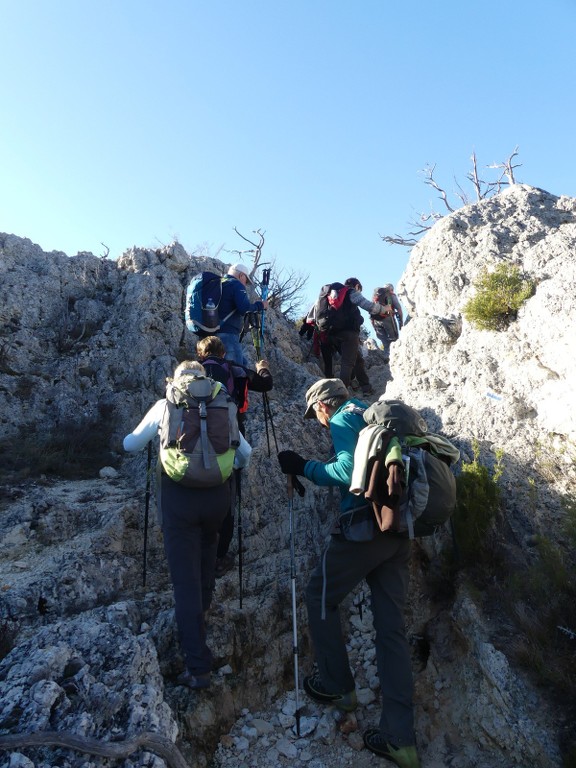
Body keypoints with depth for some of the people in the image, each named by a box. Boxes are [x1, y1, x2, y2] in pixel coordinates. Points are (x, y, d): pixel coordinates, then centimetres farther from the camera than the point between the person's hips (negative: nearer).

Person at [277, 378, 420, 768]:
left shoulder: (343, 419, -5)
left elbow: (349, 471, -20)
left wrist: (305, 467, -8)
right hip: (400, 532, 8)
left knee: (320, 595, 14)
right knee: (392, 626, 8)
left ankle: (337, 686, 24)